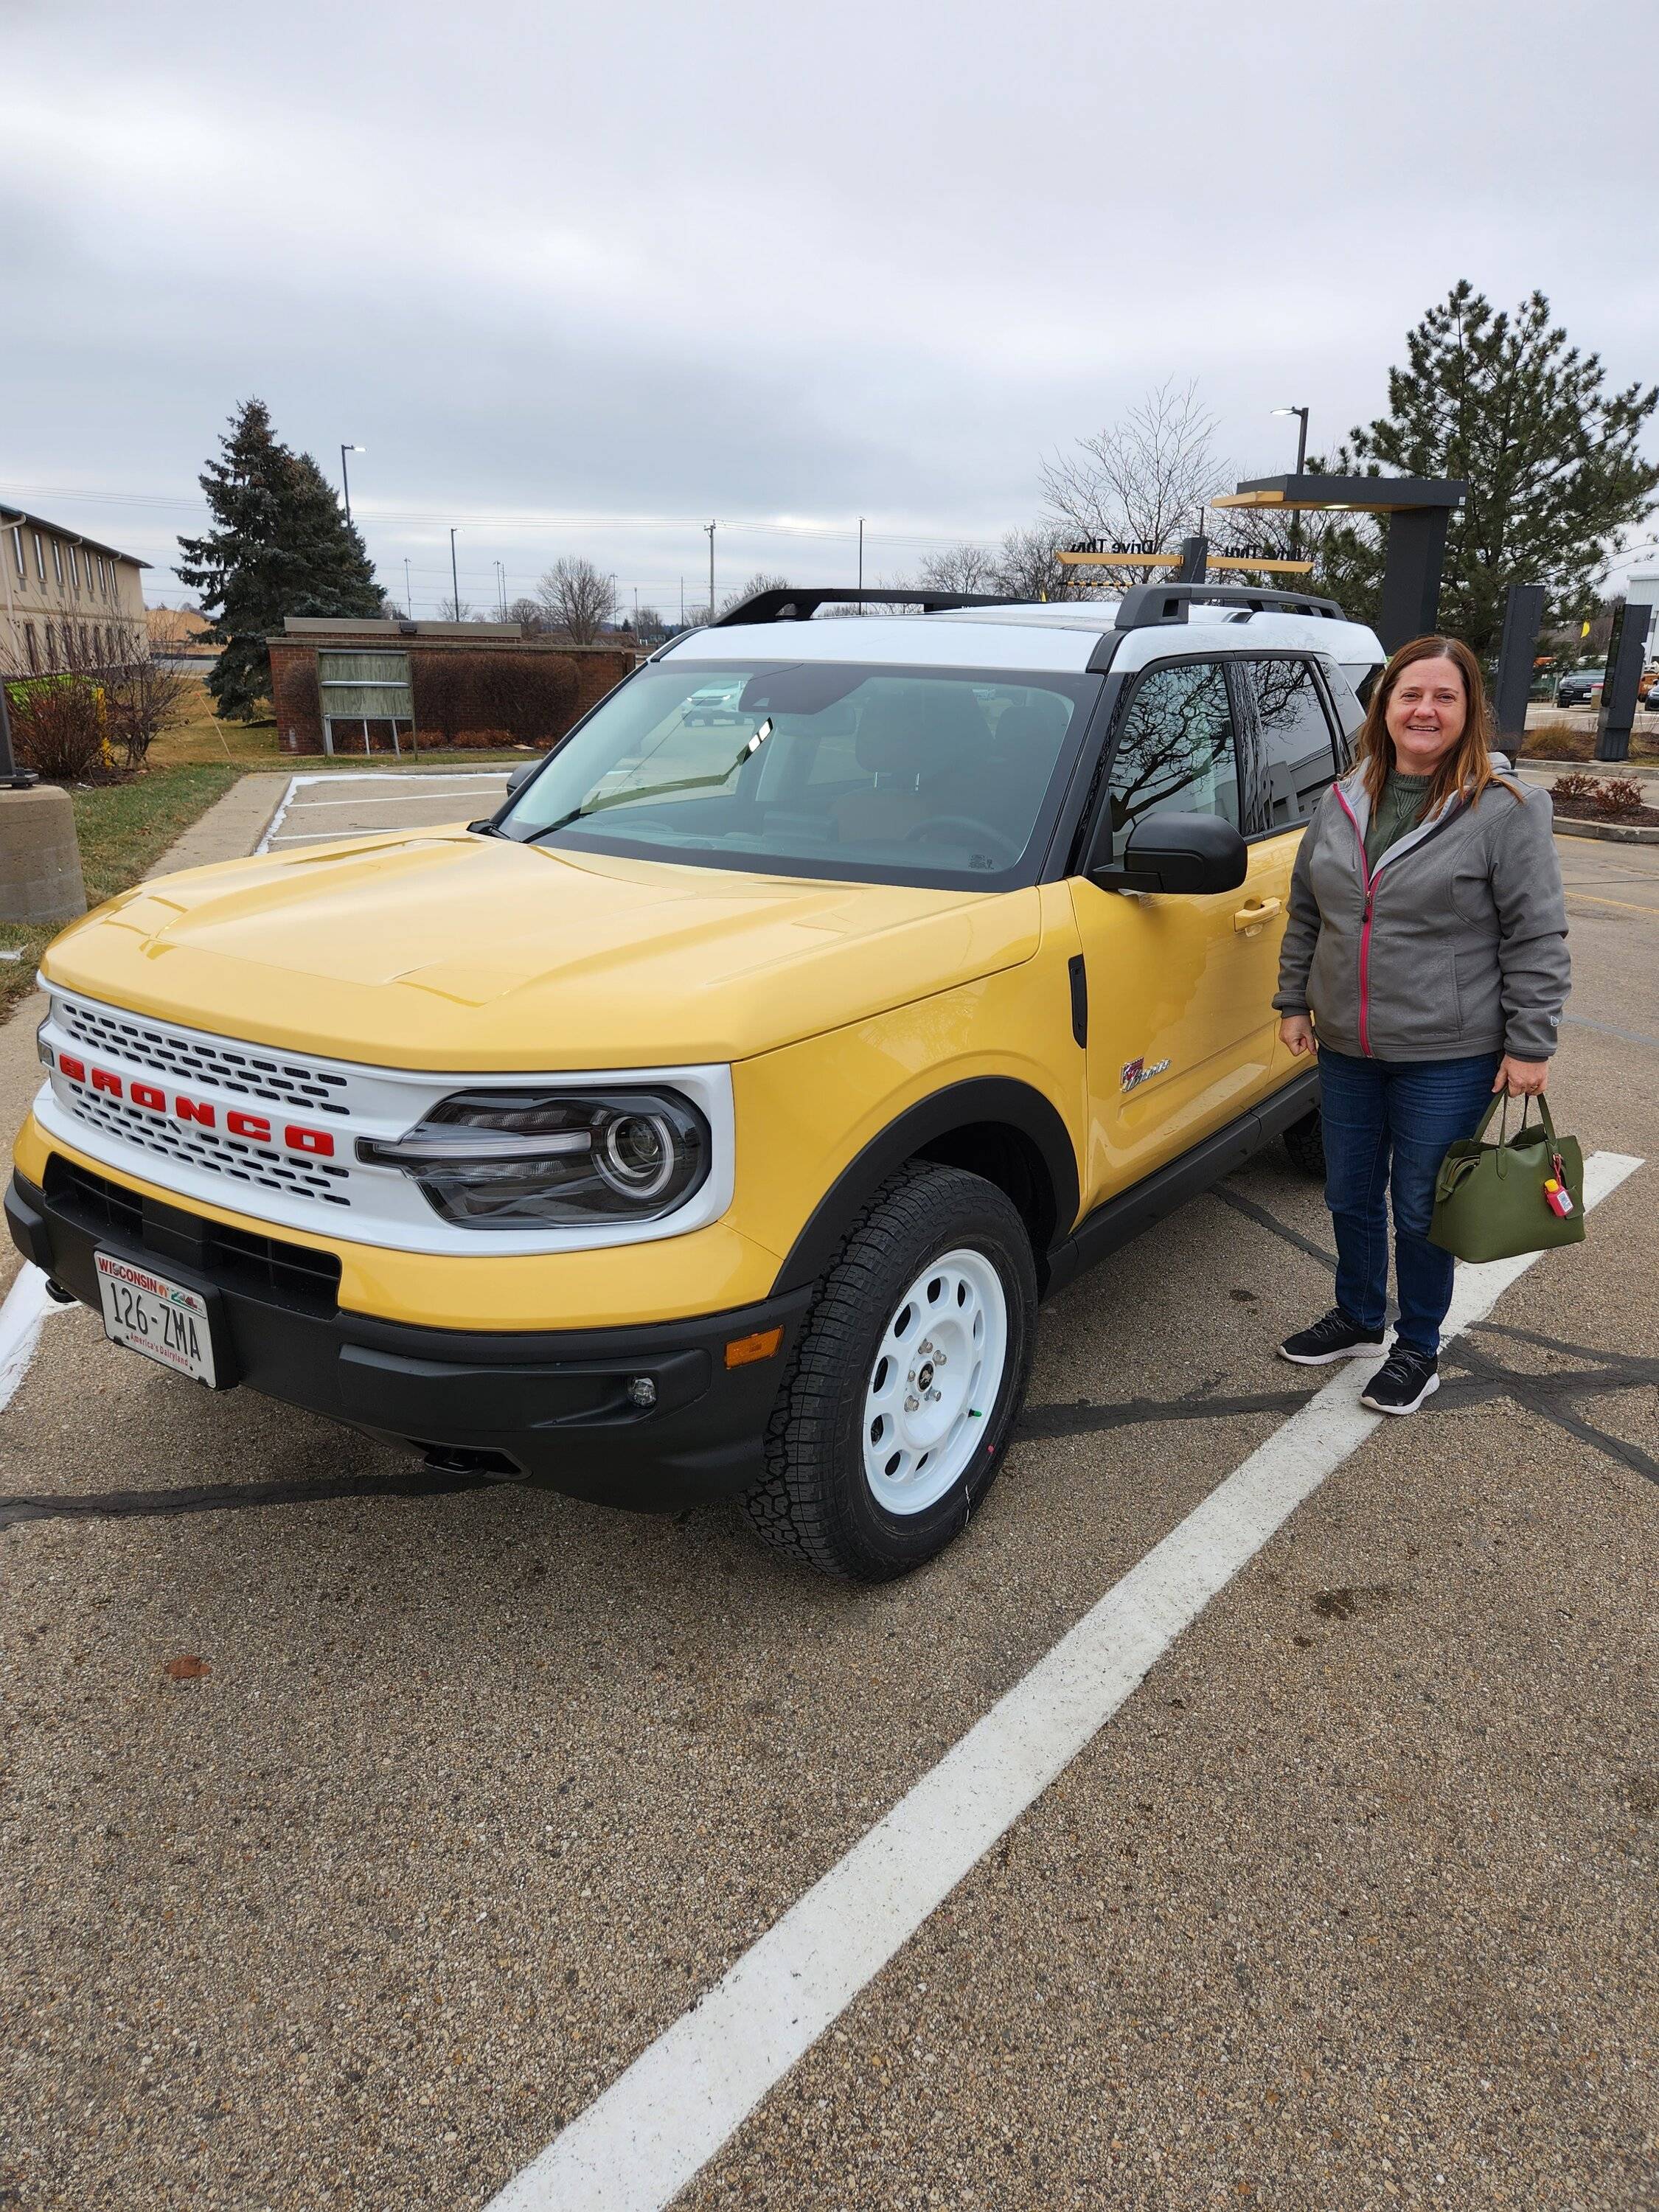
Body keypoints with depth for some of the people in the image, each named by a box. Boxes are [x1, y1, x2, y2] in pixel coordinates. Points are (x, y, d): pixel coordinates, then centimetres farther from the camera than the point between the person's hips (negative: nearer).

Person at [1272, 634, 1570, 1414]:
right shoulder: (1343, 803, 5)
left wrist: (1529, 1044, -12)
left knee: (1419, 1208, 6)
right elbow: (1305, 914, 15)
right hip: (1346, 1050, 5)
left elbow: (1537, 938, -9)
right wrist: (1294, 1001, 13)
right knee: (1350, 1197, 17)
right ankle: (1357, 1321, 39)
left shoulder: (1504, 809, -10)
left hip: (1447, 1058, -5)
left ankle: (1418, 1349, 27)